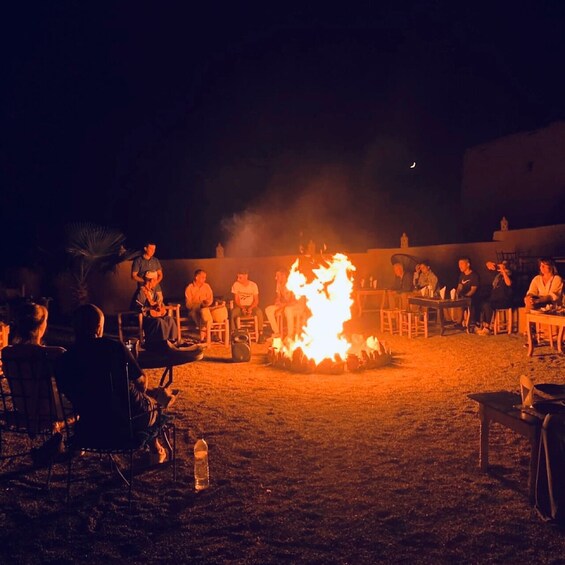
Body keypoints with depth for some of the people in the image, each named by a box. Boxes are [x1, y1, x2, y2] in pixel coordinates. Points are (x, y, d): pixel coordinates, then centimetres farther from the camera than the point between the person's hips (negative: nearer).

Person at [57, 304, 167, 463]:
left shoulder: (65, 360, -7)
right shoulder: (115, 347, -15)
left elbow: (74, 398, 6)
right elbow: (142, 382, -6)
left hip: (89, 431, 3)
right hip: (127, 425, -3)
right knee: (151, 403, 31)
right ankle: (155, 450, 45)